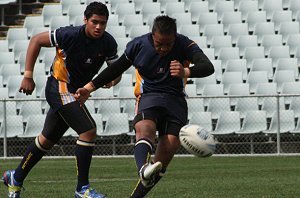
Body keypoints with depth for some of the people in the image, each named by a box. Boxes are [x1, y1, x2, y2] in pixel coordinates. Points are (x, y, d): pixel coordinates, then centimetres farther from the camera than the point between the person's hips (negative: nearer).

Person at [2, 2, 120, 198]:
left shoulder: (108, 43, -8)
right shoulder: (70, 35, -22)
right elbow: (36, 40, -12)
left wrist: (112, 78, -25)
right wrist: (28, 76, -13)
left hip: (77, 92, 7)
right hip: (60, 88, -7)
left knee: (47, 140, 19)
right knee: (89, 131, -20)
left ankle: (16, 178, 37)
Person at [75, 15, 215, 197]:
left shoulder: (184, 45, -11)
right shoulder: (138, 45, -4)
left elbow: (208, 67, -26)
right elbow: (116, 68, 10)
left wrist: (186, 72, -47)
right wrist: (90, 88, 8)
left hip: (176, 99, 1)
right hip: (149, 97, -1)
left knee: (167, 151, -12)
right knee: (145, 128, -34)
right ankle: (144, 170, -66)